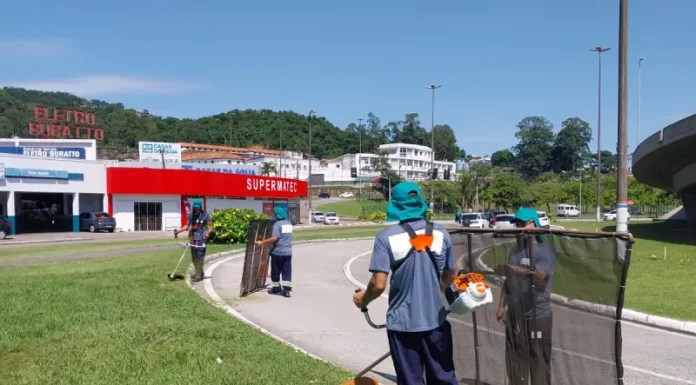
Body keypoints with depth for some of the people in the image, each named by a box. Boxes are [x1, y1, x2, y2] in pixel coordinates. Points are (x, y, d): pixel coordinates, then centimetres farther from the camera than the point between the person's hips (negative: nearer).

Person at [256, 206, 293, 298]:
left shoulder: (277, 224, -13)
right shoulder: (289, 224, 11)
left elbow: (275, 238, -23)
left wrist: (262, 242, -20)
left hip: (278, 252, -6)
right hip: (288, 252, 6)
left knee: (275, 271, 9)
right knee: (287, 271, 5)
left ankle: (276, 288, 19)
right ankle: (286, 289, -1)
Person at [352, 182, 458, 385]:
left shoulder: (386, 237, -12)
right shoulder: (440, 233, -1)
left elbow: (379, 284, -15)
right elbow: (450, 277, 11)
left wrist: (364, 299, 6)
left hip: (403, 322, -2)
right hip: (435, 320, 3)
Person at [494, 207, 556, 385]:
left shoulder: (545, 250, -7)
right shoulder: (515, 251, 12)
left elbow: (539, 275, -24)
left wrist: (512, 269, -31)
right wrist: (501, 307, 14)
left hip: (538, 316, -6)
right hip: (514, 315, 6)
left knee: (539, 363, 0)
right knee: (516, 362, 14)